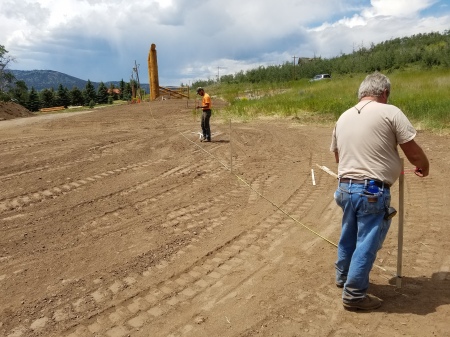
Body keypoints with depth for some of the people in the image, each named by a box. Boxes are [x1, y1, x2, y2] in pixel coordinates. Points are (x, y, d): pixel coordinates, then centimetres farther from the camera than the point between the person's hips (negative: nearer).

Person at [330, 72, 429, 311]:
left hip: (345, 188, 7)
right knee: (367, 243, 5)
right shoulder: (390, 112, -7)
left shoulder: (343, 118, 11)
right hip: (373, 192, -6)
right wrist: (423, 167, 15)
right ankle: (354, 295, 15)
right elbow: (413, 152, -6)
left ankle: (343, 276, 43)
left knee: (349, 236, 24)